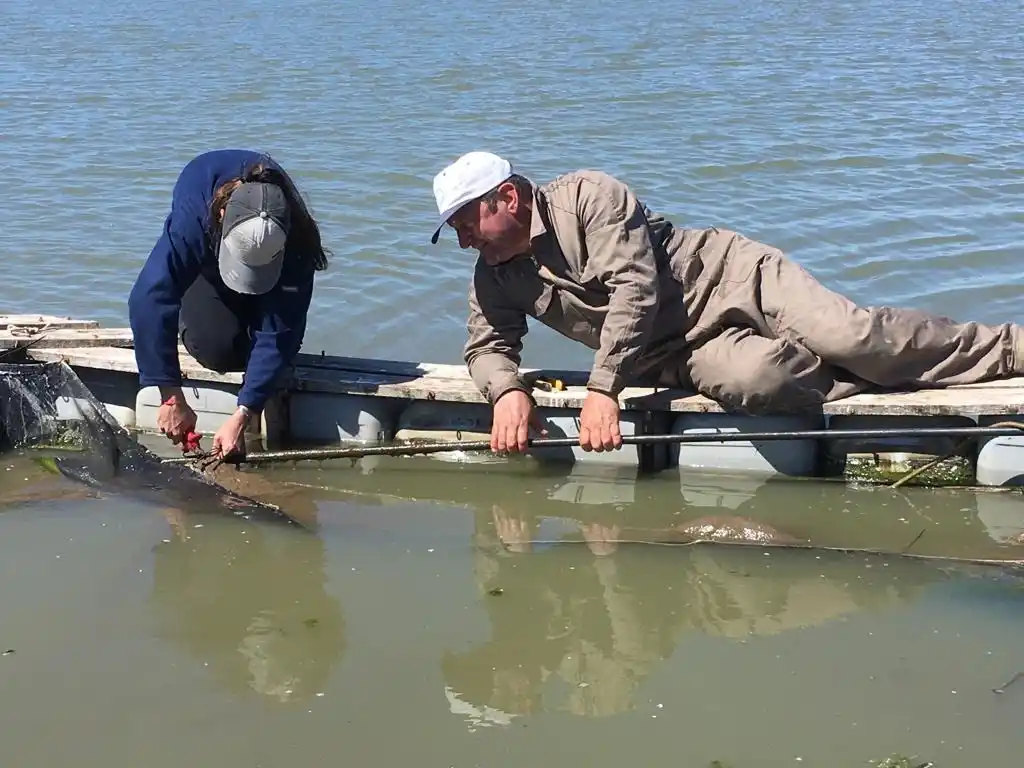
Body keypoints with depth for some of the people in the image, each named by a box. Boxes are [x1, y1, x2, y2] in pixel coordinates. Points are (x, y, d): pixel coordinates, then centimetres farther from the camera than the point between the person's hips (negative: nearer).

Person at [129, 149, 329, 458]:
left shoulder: (296, 243, -40)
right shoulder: (192, 216, -45)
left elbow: (277, 336, -36)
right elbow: (149, 299, -49)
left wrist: (241, 417, -43)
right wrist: (172, 397, -51)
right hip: (201, 264, -1)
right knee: (219, 347, -26)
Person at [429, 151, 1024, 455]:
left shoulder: (588, 196, -14)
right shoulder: (496, 280, 8)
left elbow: (635, 289, -21)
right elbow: (489, 347, 11)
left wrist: (602, 389, -27)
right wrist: (508, 391, -16)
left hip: (730, 276, -4)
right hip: (681, 356, 4)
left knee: (855, 337, -21)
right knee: (751, 380, -32)